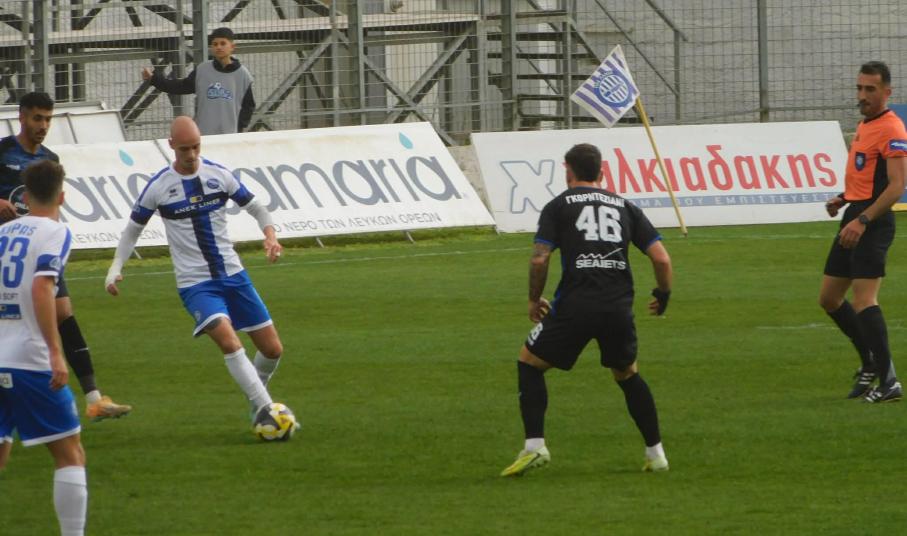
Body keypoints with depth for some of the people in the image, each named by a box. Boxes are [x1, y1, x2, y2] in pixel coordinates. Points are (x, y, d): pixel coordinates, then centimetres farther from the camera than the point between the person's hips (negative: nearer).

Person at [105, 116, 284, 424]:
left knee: (272, 349, 6)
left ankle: (257, 396, 34)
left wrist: (270, 234, -12)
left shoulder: (218, 175, 0)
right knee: (228, 340, -28)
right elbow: (133, 229, 7)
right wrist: (116, 268, -6)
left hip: (233, 275, 4)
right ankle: (265, 410, -24)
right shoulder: (159, 187, -5)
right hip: (195, 283, -4)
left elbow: (255, 208, 9)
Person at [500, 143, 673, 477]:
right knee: (627, 374, 26)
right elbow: (661, 258, 9)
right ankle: (655, 453, 23)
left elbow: (539, 259, -3)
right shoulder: (624, 207, 17)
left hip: (576, 304, -3)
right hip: (619, 307, 3)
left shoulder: (559, 206, 8)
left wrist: (534, 299, 13)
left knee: (529, 362, 15)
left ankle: (534, 446, 2)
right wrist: (663, 296, 27)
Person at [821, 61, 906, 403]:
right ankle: (871, 363, 25)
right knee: (829, 298, 13)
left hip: (872, 223, -10)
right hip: (854, 219, 10)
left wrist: (862, 220, -27)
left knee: (863, 301, -16)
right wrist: (843, 200, 12)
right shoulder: (864, 126, 16)